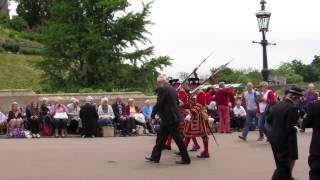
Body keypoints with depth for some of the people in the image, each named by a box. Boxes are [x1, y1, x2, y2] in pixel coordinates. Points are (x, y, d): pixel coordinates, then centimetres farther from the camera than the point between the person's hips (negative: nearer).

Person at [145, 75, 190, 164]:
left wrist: (152, 115, -8)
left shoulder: (162, 89, -13)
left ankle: (186, 159, 2)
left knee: (177, 138, -3)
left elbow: (158, 104, -19)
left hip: (169, 119, -10)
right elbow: (177, 103, 19)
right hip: (173, 117, 10)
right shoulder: (172, 89, 13)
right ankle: (155, 157, 21)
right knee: (161, 137, 15)